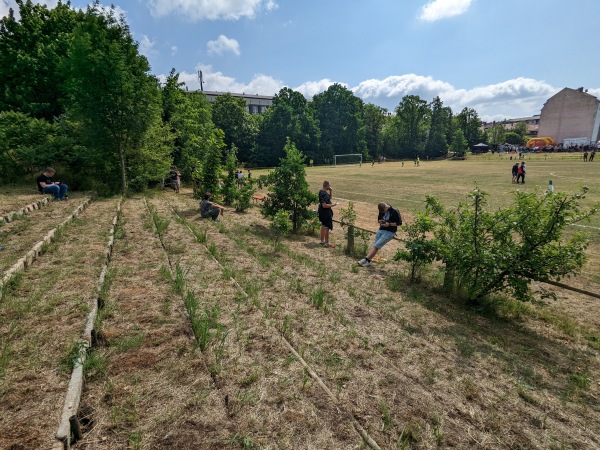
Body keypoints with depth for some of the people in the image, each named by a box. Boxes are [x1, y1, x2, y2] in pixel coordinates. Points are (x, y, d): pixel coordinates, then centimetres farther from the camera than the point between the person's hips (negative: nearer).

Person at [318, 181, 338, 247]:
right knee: (327, 227, -2)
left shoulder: (321, 191, 6)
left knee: (323, 226, 19)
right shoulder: (324, 194, -25)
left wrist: (331, 191, 4)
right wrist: (332, 205, -17)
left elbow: (329, 197, 18)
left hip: (322, 211, 11)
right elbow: (324, 205, -29)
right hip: (325, 212, -10)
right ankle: (326, 243, 5)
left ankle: (322, 241, 31)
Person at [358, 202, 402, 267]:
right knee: (374, 245, -6)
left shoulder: (395, 211, -12)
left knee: (377, 245, -16)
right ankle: (368, 261, -9)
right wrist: (380, 221, -3)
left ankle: (366, 259, -16)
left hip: (390, 232, -6)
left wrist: (389, 224, -19)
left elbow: (399, 223, -8)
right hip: (381, 230, 6)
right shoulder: (382, 211, 6)